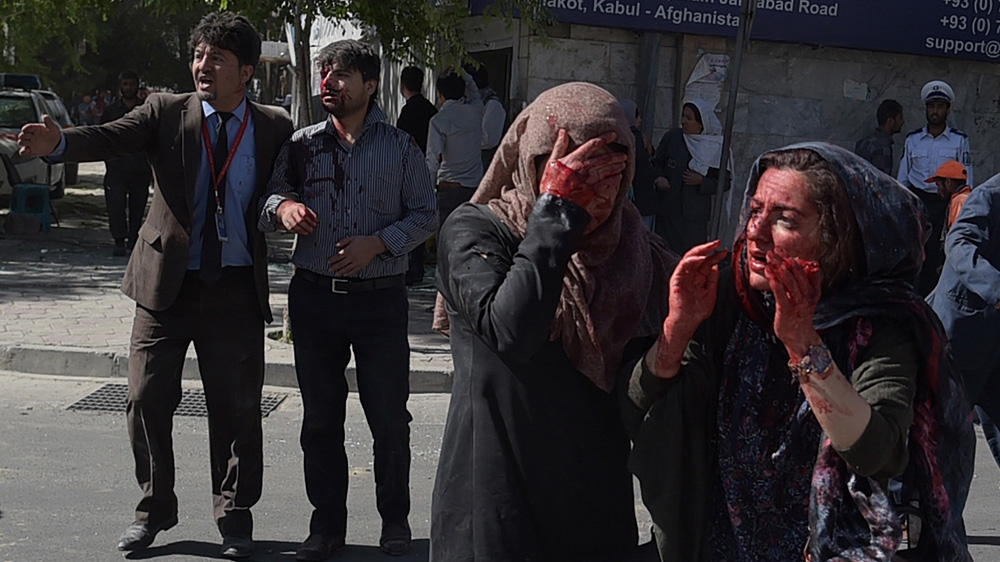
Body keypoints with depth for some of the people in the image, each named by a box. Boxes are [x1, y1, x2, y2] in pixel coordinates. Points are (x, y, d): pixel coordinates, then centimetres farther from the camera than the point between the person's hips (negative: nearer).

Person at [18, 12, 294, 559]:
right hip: (165, 282, 1)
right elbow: (111, 138, -16)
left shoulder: (274, 128, 2)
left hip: (236, 289, 0)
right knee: (146, 398, 6)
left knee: (236, 408, 7)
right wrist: (59, 142, -35)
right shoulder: (166, 112, 0)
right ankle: (154, 508, 26)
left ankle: (234, 516, 24)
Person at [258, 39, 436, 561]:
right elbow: (268, 198, 8)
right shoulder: (302, 145, 7)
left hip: (379, 299, -2)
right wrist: (282, 207, -16)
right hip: (314, 297, 2)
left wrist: (378, 243, -13)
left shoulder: (399, 147, 2)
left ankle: (394, 519, 22)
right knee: (320, 419, 9)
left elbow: (425, 215, 3)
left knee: (390, 419, 4)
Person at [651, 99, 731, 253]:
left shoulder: (717, 148, -1)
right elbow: (656, 162, 13)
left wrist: (701, 181, -12)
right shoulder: (672, 137, 3)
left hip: (695, 215, -2)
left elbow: (725, 182, 3)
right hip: (668, 211, 2)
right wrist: (659, 178, -8)